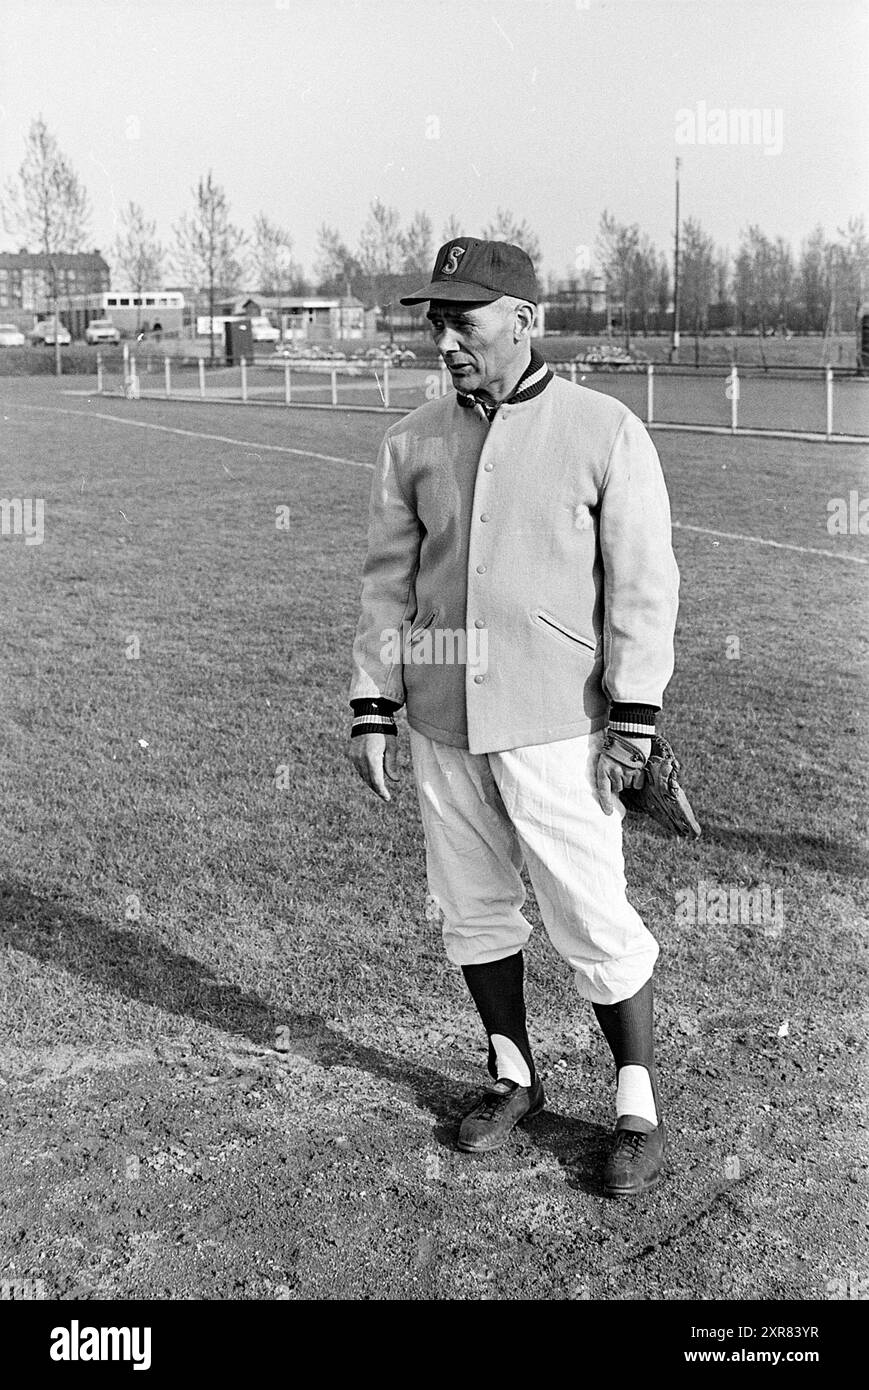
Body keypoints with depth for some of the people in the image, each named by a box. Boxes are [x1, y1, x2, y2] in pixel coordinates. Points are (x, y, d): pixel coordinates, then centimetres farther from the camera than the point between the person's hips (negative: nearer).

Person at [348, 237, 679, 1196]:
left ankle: (639, 1109, 18)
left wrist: (634, 720, -12)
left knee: (591, 917, -1)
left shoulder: (606, 432, -5)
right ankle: (512, 1076, 33)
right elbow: (387, 581, 10)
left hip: (555, 724, -4)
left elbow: (642, 584, -7)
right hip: (442, 721, 5)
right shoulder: (411, 443, 6)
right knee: (471, 907, 14)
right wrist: (372, 710, 4)